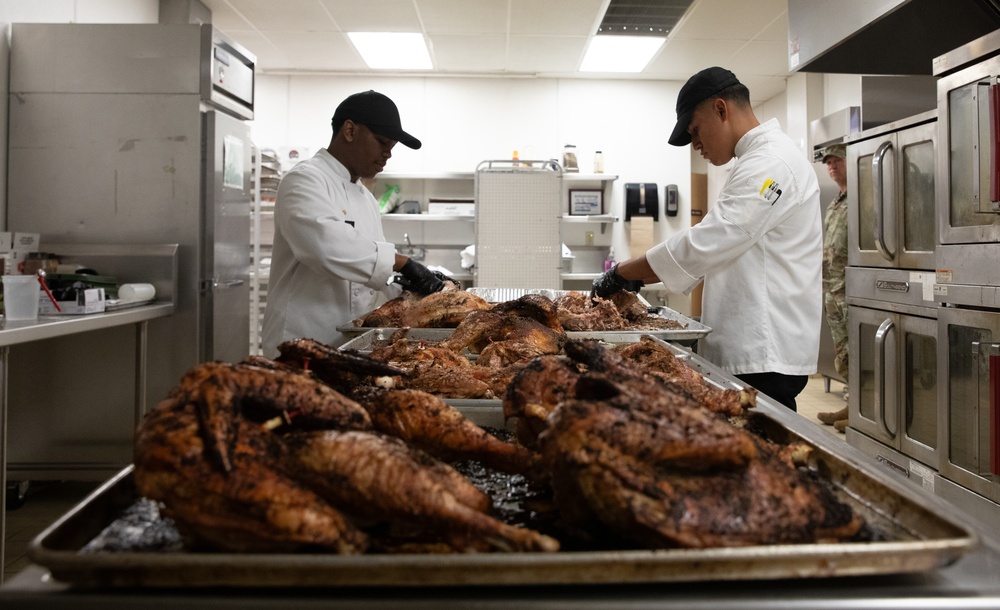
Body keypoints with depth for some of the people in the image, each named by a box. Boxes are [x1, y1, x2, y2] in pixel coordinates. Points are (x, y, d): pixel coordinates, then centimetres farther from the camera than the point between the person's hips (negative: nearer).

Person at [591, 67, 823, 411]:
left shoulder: (771, 163, -15)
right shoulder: (759, 162, 19)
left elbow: (704, 245, -23)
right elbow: (716, 249, 21)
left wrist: (622, 273, -13)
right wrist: (638, 278, 10)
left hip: (764, 358, -10)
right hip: (751, 349, 10)